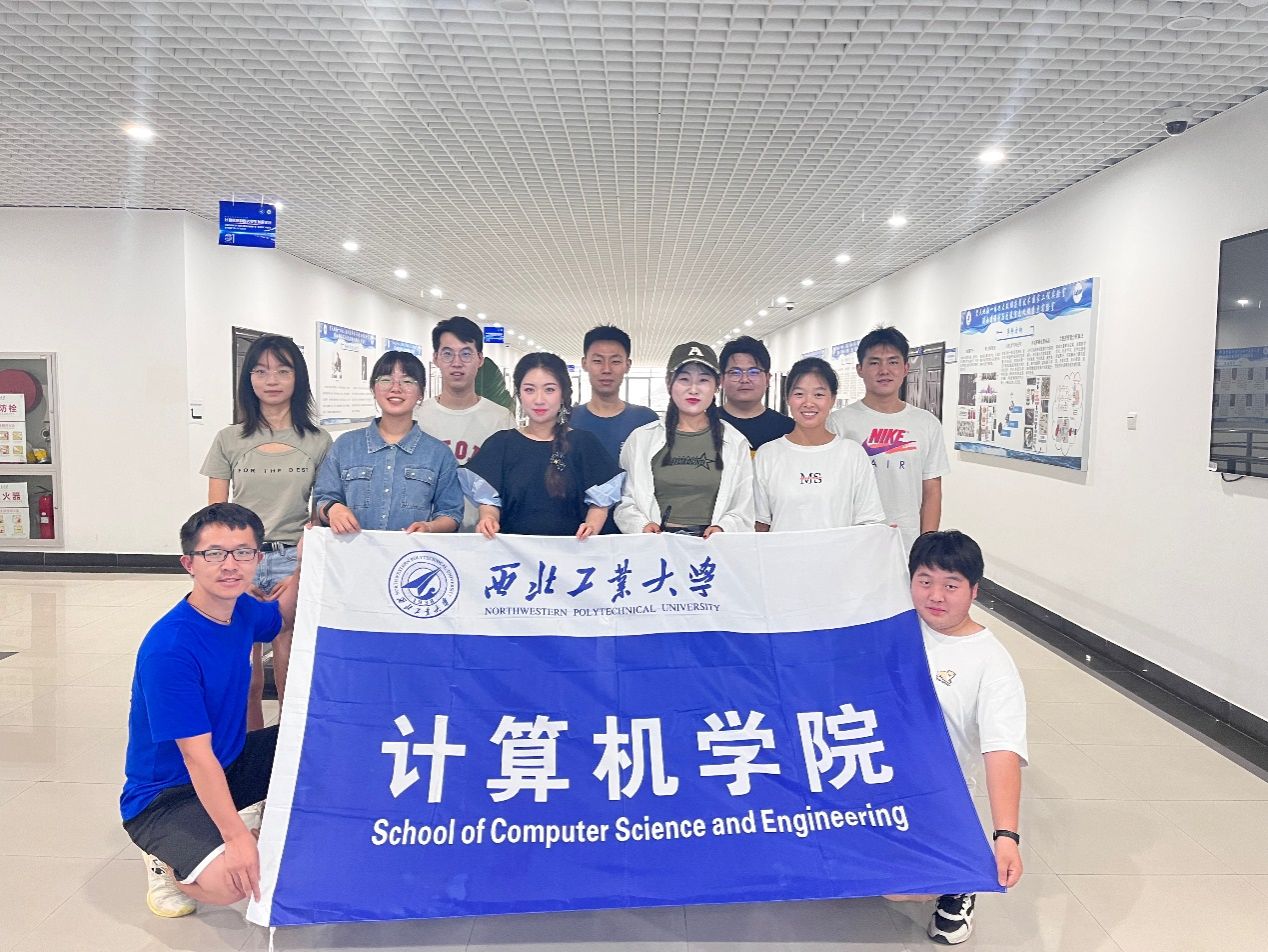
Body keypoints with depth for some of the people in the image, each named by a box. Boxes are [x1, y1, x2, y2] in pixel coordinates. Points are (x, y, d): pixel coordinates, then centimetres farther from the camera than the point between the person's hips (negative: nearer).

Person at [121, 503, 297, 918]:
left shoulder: (242, 610, -7)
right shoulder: (168, 648, -29)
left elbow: (283, 617, 19)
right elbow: (196, 755, -29)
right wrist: (236, 836, -32)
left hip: (230, 763, 7)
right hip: (164, 794, -7)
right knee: (228, 882, -29)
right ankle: (167, 857, 3)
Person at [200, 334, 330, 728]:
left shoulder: (318, 442, 5)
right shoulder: (229, 440, 7)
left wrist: (301, 573, -6)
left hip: (296, 564, -1)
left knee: (292, 683, -1)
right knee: (244, 681, 4)